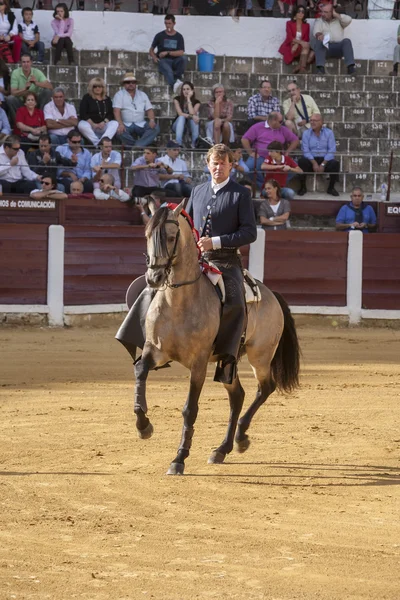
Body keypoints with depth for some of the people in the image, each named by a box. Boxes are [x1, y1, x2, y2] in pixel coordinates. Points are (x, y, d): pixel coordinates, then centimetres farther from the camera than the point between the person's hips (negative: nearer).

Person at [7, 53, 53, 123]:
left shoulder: (37, 72, -7)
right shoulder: (15, 73, -10)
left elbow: (50, 87, -17)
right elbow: (13, 92, -17)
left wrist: (37, 83, -35)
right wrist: (25, 89, -35)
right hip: (21, 101, -1)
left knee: (47, 91, -21)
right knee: (10, 99, -31)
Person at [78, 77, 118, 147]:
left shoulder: (107, 99, 16)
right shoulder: (87, 98, 7)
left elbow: (111, 114, 8)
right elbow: (83, 114, -3)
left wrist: (104, 122, -13)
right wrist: (93, 124, -14)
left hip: (103, 125, 3)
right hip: (90, 124, -3)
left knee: (115, 123, -28)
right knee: (82, 125, -36)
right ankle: (96, 142, -43)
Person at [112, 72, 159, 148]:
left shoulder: (142, 95, 17)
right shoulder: (119, 95, 6)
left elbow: (149, 109, 11)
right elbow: (117, 111, -7)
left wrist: (152, 120, -11)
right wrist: (120, 124, -25)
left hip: (141, 124, 3)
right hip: (126, 125, -3)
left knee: (155, 128, -25)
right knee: (119, 130, -37)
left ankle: (138, 145, -40)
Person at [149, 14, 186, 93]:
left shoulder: (179, 37, 9)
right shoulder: (160, 36, 10)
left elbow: (181, 52, -2)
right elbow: (151, 50, 18)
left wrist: (167, 53, -12)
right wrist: (154, 57, -4)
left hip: (175, 61, 2)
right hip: (163, 61, -2)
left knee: (183, 58, -32)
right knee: (168, 70, -37)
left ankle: (178, 77, -29)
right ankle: (174, 85, -63)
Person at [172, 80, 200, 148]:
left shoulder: (196, 102, -8)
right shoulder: (177, 99, -8)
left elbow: (192, 113, -27)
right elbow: (180, 113, -22)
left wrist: (188, 99, -24)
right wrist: (192, 116, -38)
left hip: (191, 127, 0)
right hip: (178, 126, 0)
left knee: (194, 118, -31)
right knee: (182, 117, -34)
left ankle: (194, 143, -40)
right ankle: (178, 143, -50)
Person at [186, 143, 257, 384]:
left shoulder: (241, 194, 1)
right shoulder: (198, 191, 17)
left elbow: (250, 232, -6)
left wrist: (216, 242, -15)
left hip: (226, 261, -5)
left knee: (235, 305, -28)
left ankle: (227, 359, -29)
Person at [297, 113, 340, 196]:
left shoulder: (329, 133, 3)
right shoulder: (306, 133, 5)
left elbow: (331, 151, -5)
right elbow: (306, 151, -5)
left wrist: (323, 164, -17)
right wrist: (314, 163, -19)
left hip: (325, 160, 0)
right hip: (311, 160, 0)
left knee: (335, 163, -30)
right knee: (302, 161, -31)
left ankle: (331, 188, -8)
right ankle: (302, 187, -15)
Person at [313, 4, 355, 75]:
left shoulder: (339, 19, 18)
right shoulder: (318, 21, 16)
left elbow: (348, 20, -3)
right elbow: (316, 32, -5)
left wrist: (335, 15, 3)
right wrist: (319, 35, -29)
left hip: (338, 48, 0)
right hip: (325, 47, 0)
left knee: (347, 41, -29)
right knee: (318, 42, -31)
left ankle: (351, 67, -41)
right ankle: (320, 68, -46)